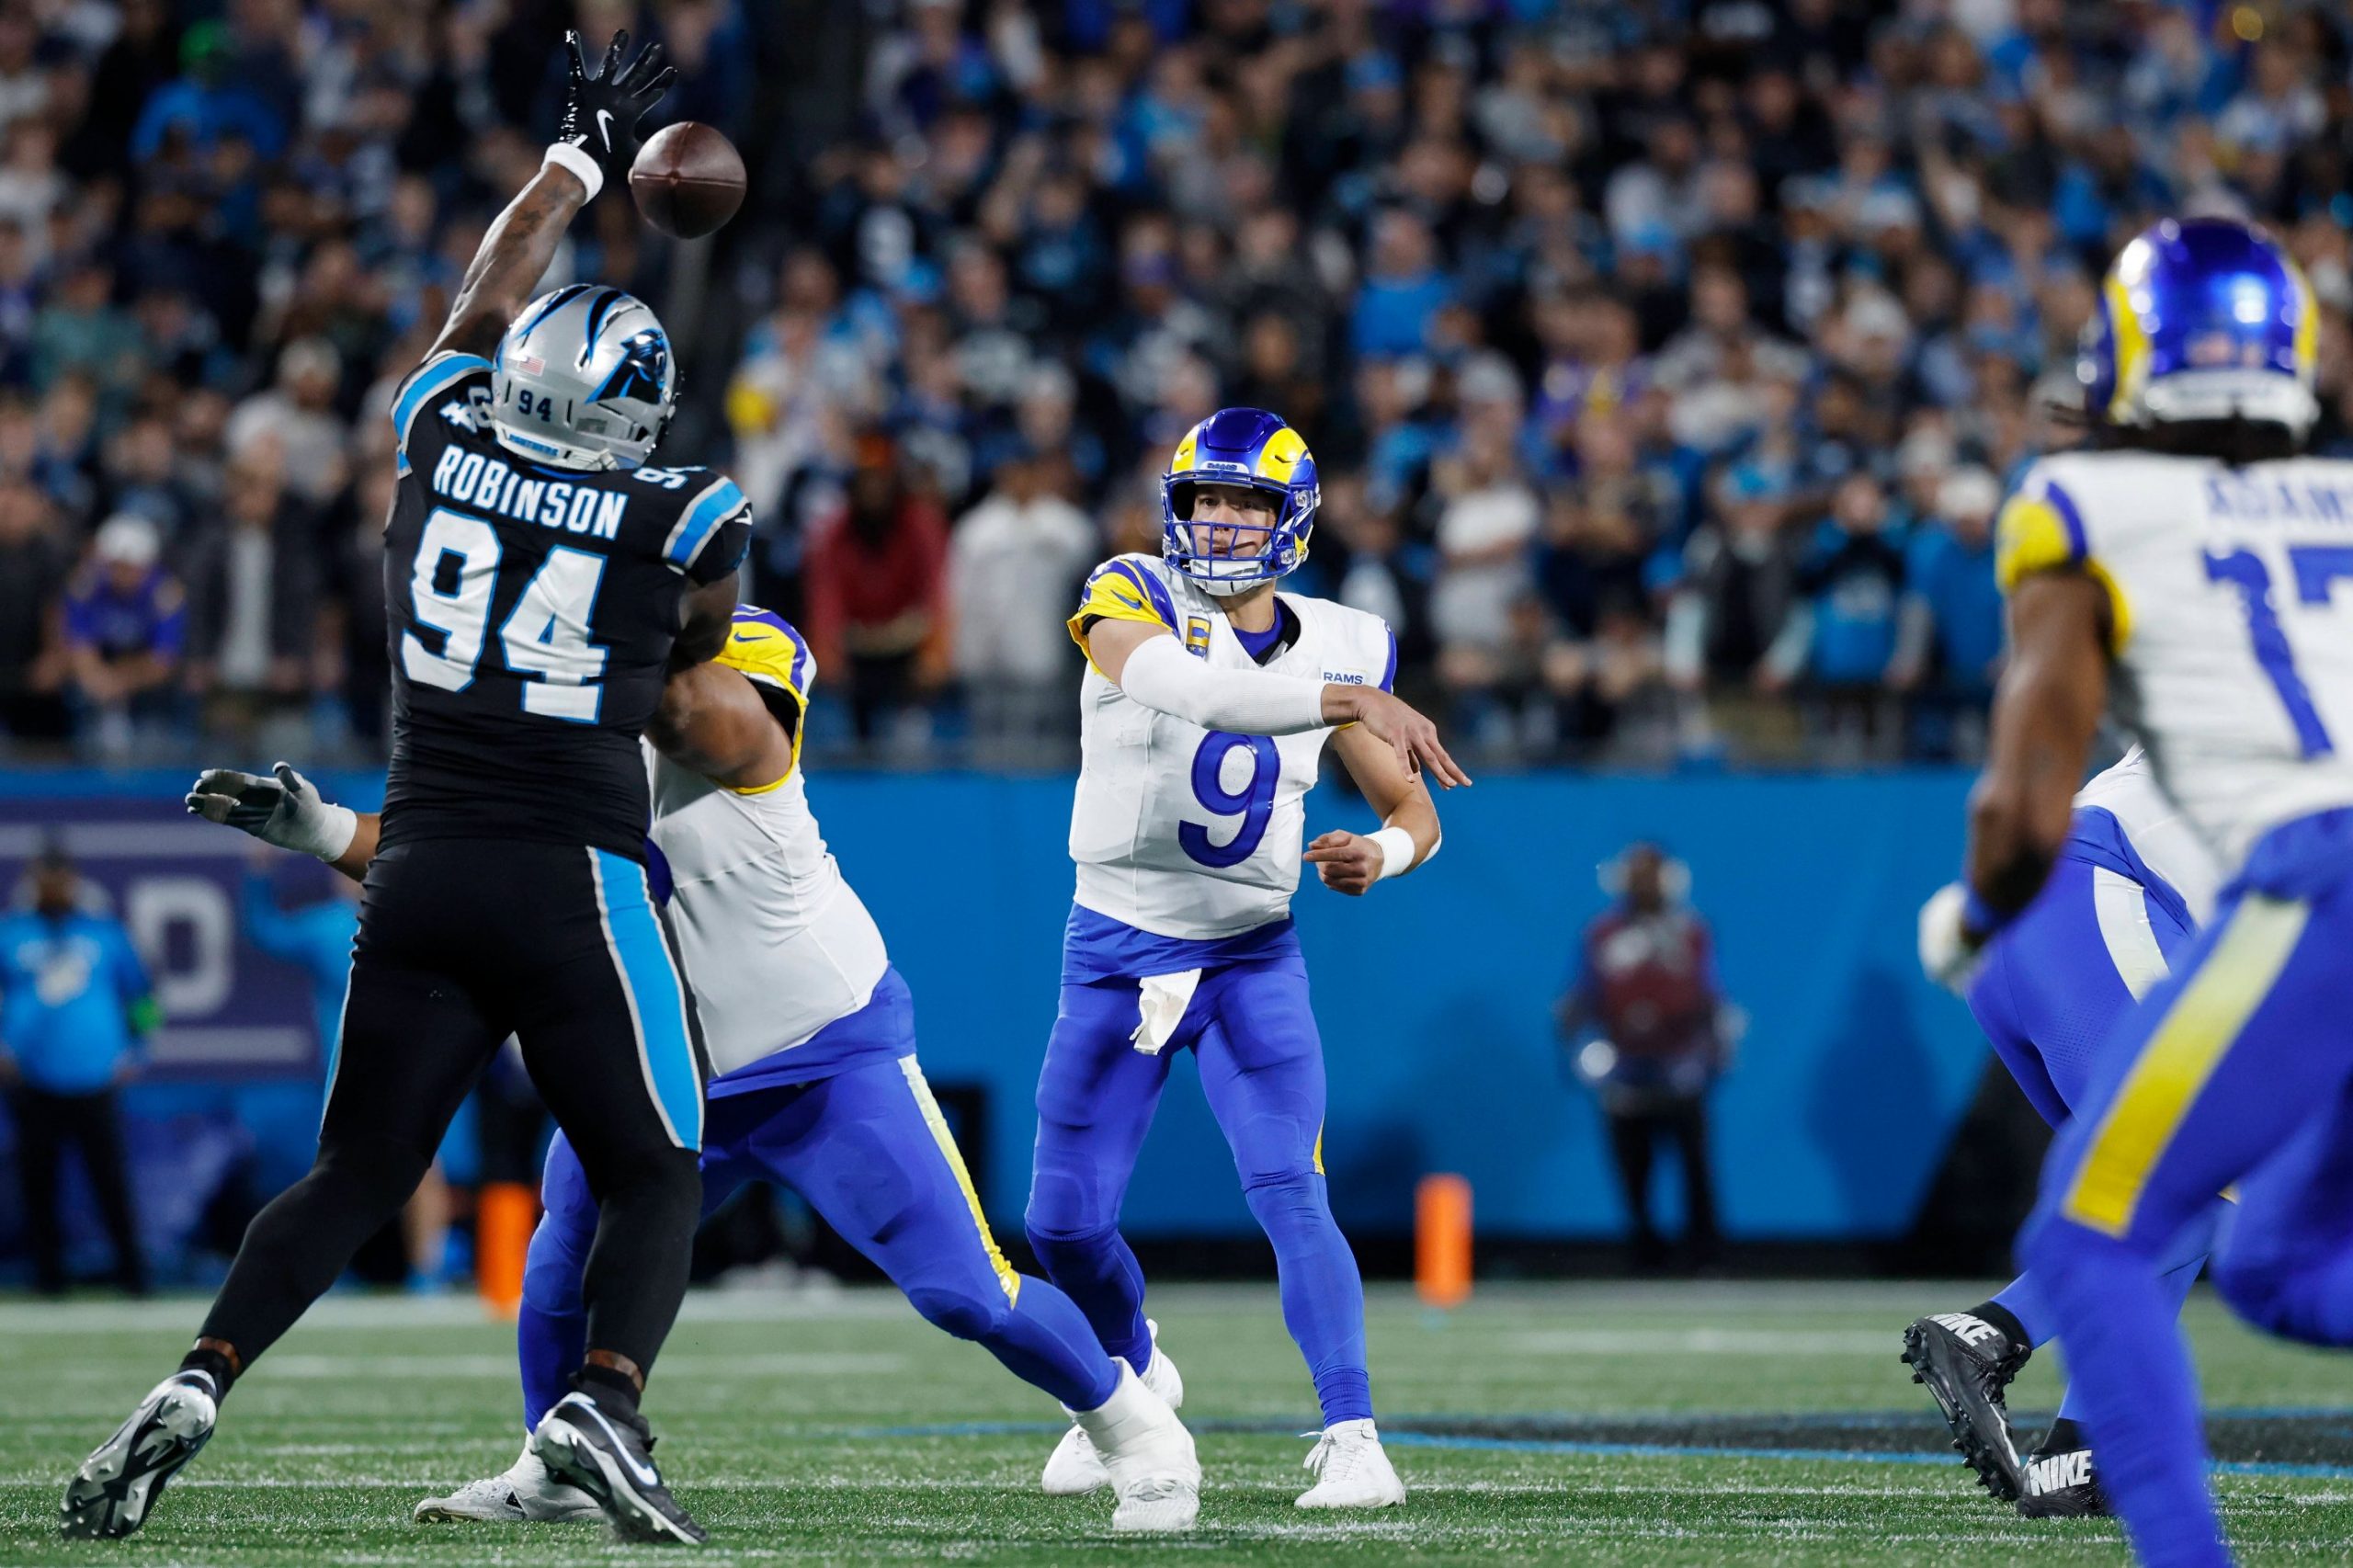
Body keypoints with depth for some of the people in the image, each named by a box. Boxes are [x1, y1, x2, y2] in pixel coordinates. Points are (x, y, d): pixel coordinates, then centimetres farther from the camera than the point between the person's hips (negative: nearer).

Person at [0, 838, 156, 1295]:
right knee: (38, 1180, 0)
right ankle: (48, 1271, 8)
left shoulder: (106, 932, 10)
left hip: (94, 1083, 0)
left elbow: (141, 993, 18)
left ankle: (132, 1270, 1)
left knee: (110, 1177, -5)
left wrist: (136, 1049, 9)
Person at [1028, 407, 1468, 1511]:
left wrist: (1379, 855, -19)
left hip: (1251, 955, 0)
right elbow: (1187, 686, -34)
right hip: (1115, 952, 0)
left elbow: (1414, 809, 6)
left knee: (1289, 1195, -18)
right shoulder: (1130, 603, -12)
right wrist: (1350, 703, -45)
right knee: (1065, 1221, 7)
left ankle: (1351, 1438, -20)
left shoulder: (1337, 646, -1)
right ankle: (1132, 1376, 36)